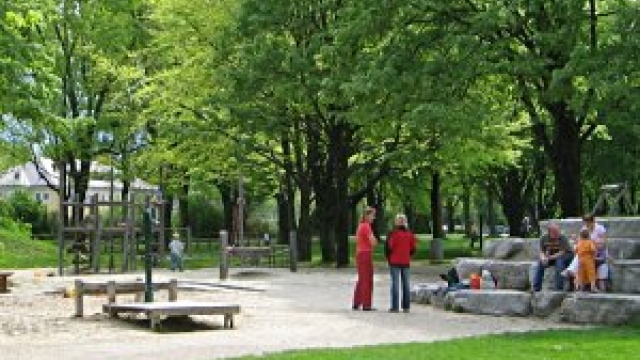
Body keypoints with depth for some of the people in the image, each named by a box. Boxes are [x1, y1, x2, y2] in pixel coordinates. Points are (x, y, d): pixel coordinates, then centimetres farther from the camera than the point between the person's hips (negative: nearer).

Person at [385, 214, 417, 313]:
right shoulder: (409, 234, 5)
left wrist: (389, 258, 7)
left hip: (395, 262, -4)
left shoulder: (393, 233, -10)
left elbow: (388, 247, -8)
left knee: (395, 283, -2)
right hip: (406, 262, 4)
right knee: (406, 283, 7)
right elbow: (413, 249, 8)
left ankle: (395, 307, -4)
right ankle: (406, 307, 8)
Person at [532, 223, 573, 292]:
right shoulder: (544, 238, -8)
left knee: (559, 261, -35)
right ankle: (536, 288, -11)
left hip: (566, 255, -5)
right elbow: (541, 251, -5)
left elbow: (562, 253, -26)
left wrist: (550, 257, -34)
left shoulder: (562, 238, -22)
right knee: (540, 263, -17)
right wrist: (543, 258, -29)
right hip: (550, 257, 5)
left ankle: (559, 288, -30)